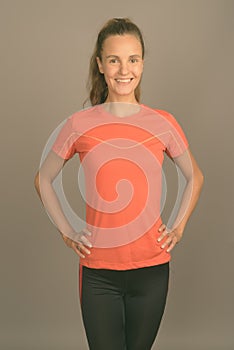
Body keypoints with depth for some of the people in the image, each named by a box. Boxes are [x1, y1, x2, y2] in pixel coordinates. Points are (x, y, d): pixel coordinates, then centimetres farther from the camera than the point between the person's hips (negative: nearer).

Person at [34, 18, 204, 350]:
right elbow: (43, 180, 10)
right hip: (98, 271, -1)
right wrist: (66, 232, 2)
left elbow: (195, 177, 15)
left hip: (151, 267, 1)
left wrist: (178, 227, 5)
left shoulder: (163, 123, -1)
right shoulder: (79, 125, -4)